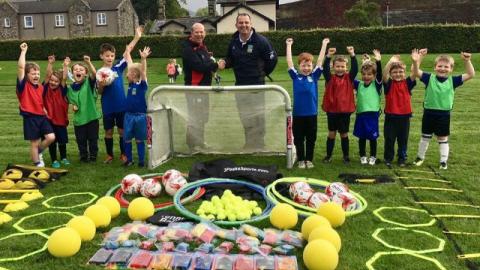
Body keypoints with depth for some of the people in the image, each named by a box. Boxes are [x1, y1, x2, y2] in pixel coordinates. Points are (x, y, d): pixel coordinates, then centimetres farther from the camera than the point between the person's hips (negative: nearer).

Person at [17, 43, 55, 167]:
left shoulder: (41, 87, 8)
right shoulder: (24, 85, -8)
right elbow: (21, 67, -19)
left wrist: (45, 112, 8)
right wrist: (23, 51, -16)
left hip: (41, 116, 5)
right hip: (30, 118, -5)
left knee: (51, 137, -7)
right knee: (34, 143, 3)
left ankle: (39, 152, 22)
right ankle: (37, 164, 19)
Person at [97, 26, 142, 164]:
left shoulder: (118, 67, 0)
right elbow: (99, 92, -1)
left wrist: (137, 37, -9)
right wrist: (102, 85, -23)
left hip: (121, 105, 1)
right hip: (108, 107, -1)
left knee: (122, 130, 8)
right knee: (108, 132, 9)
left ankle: (123, 154, 20)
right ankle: (109, 155, 22)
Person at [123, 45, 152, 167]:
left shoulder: (142, 84, -10)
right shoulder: (131, 84, 5)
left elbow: (143, 72, -27)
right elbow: (131, 65, 14)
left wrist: (144, 59, -40)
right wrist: (128, 53, 22)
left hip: (140, 116, -6)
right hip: (129, 115, 6)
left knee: (139, 139, 5)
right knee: (127, 139, 9)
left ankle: (141, 160, 14)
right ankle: (129, 159, 21)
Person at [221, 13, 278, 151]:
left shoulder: (261, 41, -11)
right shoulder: (233, 42, 5)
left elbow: (272, 59, -6)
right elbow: (231, 60, 17)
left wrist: (263, 73, 1)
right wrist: (224, 63, -6)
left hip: (257, 85, -5)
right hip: (239, 85, 5)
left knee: (258, 117, 2)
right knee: (244, 118, 14)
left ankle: (260, 143, 15)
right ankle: (249, 143, 28)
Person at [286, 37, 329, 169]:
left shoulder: (314, 76, 2)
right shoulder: (296, 76, 0)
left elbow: (320, 61, 2)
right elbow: (289, 62, -1)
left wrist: (324, 44, 3)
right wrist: (289, 45, 2)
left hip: (312, 113, 1)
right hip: (298, 113, -1)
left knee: (311, 138, 10)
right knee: (298, 138, 8)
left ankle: (309, 159, 23)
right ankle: (301, 160, 21)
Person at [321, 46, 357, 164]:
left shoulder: (349, 78, 2)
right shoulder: (330, 78, -1)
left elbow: (355, 69, -12)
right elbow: (325, 69, -16)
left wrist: (352, 55, -22)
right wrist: (328, 56, -27)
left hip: (345, 111, 0)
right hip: (332, 110, 0)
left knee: (344, 134, 10)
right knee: (331, 134, 9)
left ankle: (346, 156, 22)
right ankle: (328, 155, 19)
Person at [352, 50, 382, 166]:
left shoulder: (376, 85, -2)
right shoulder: (358, 84, 5)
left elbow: (380, 74, -17)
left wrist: (378, 61, -31)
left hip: (373, 114, -2)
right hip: (361, 114, 2)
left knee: (372, 137, 7)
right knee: (361, 137, 10)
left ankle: (373, 157, 21)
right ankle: (363, 156, 23)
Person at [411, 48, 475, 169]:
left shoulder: (452, 81, -5)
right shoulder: (429, 78, -8)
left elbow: (471, 74, -8)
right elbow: (416, 72, -20)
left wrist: (467, 61, -21)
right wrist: (416, 62, -39)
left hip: (444, 114, 0)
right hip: (429, 113, 0)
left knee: (443, 138, 10)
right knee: (425, 137, 15)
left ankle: (443, 161, 22)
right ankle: (420, 157, 32)